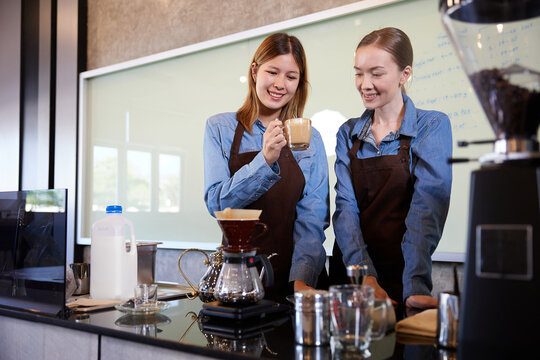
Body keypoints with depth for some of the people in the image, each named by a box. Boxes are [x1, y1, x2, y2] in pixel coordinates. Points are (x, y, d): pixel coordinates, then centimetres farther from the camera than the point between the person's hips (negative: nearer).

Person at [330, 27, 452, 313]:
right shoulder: (348, 134, 8)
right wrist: (362, 274, -17)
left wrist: (416, 286, -26)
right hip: (348, 276, 3)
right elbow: (345, 206, -3)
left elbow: (427, 209, -14)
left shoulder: (432, 126, -2)